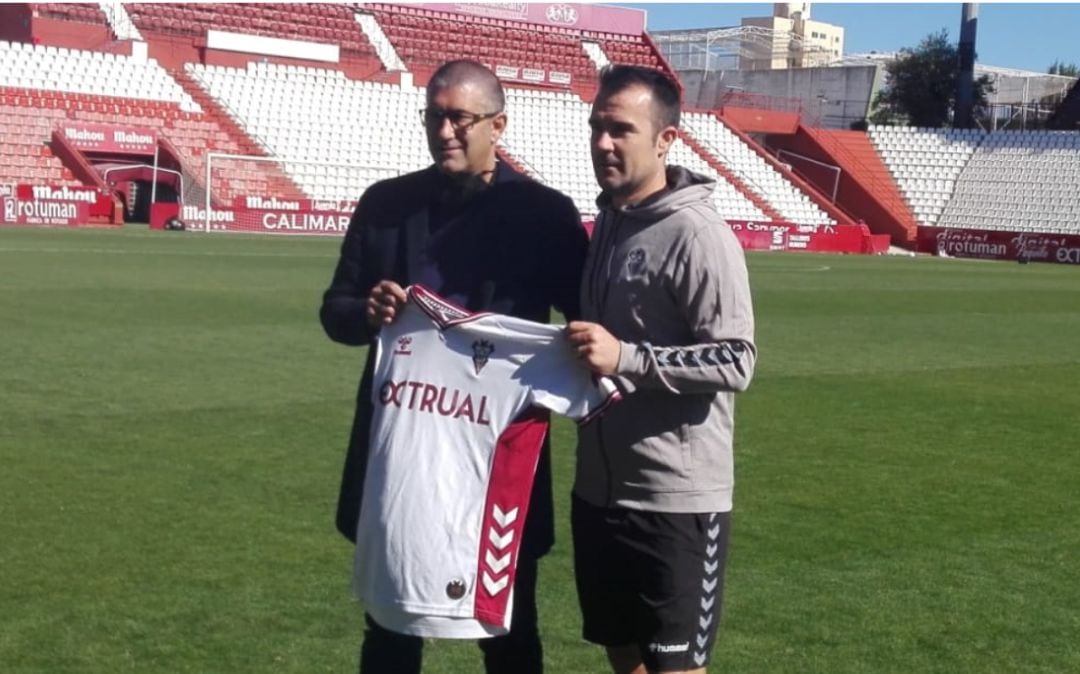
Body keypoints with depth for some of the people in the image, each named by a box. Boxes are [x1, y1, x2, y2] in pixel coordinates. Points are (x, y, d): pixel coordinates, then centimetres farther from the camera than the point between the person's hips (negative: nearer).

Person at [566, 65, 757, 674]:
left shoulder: (698, 235, -16)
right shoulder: (609, 220, 10)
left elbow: (736, 361, -20)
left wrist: (625, 357, -25)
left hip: (676, 501, -8)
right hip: (599, 489, 8)